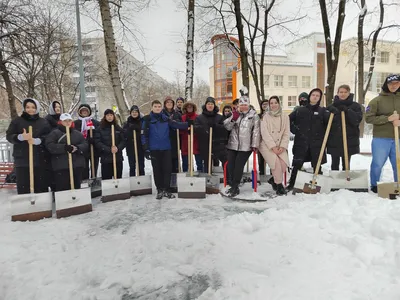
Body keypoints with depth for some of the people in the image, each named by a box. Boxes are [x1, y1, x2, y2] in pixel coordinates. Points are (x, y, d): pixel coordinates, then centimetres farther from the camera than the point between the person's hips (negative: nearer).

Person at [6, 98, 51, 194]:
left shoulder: (43, 122, 10)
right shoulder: (17, 121, 9)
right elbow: (9, 136, 2)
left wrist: (37, 140, -18)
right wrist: (21, 137, -18)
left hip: (41, 160, 1)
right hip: (22, 160, 0)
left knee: (42, 188, 6)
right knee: (23, 189, 0)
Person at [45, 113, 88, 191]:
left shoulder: (78, 133, 16)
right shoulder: (54, 133, 3)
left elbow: (85, 145, 6)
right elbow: (49, 146, -10)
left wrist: (77, 148, -15)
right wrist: (64, 147, -23)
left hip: (77, 166, 4)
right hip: (61, 167, -4)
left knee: (76, 189, 11)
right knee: (62, 190, -5)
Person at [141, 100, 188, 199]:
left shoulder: (166, 118, 5)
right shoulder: (147, 119, -3)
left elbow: (177, 124, -1)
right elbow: (144, 135, -5)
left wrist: (188, 124, -16)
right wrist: (146, 149, -10)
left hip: (166, 148, 2)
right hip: (154, 149, -2)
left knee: (167, 169, 3)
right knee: (157, 170, 6)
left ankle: (166, 190, 15)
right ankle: (160, 190, 19)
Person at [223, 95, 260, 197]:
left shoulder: (254, 115, 2)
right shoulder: (235, 114, 13)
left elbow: (256, 131, -2)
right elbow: (227, 127, 5)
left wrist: (254, 145, -7)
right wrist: (233, 119, -12)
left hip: (245, 146, -4)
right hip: (232, 145, 4)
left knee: (239, 166, -7)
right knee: (230, 165, 3)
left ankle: (235, 187, 7)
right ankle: (233, 186, 20)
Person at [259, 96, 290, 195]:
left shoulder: (285, 116, 7)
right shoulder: (265, 116, -1)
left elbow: (286, 133, 4)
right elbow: (265, 133, -9)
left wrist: (282, 146, -8)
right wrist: (273, 147, -15)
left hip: (280, 146, 3)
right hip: (267, 145, -2)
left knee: (284, 163, -18)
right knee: (276, 162, -23)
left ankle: (274, 179, 10)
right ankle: (279, 184, -3)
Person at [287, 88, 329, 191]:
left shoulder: (322, 110, 7)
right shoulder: (300, 110, 8)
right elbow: (288, 119, 14)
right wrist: (293, 129, 6)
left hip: (316, 143, 0)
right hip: (301, 142, 0)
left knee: (317, 165, 5)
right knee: (296, 164, 0)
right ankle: (291, 184, 11)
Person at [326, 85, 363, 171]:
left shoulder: (355, 106, 3)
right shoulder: (332, 106, 6)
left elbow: (357, 120, -11)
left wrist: (347, 111, -20)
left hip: (349, 140, -1)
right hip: (334, 140, 1)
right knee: (335, 164, 8)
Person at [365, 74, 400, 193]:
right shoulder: (377, 100, -1)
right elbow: (368, 118, -8)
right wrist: (388, 118, -16)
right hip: (381, 138, -3)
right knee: (378, 164, 5)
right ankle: (374, 185, 21)